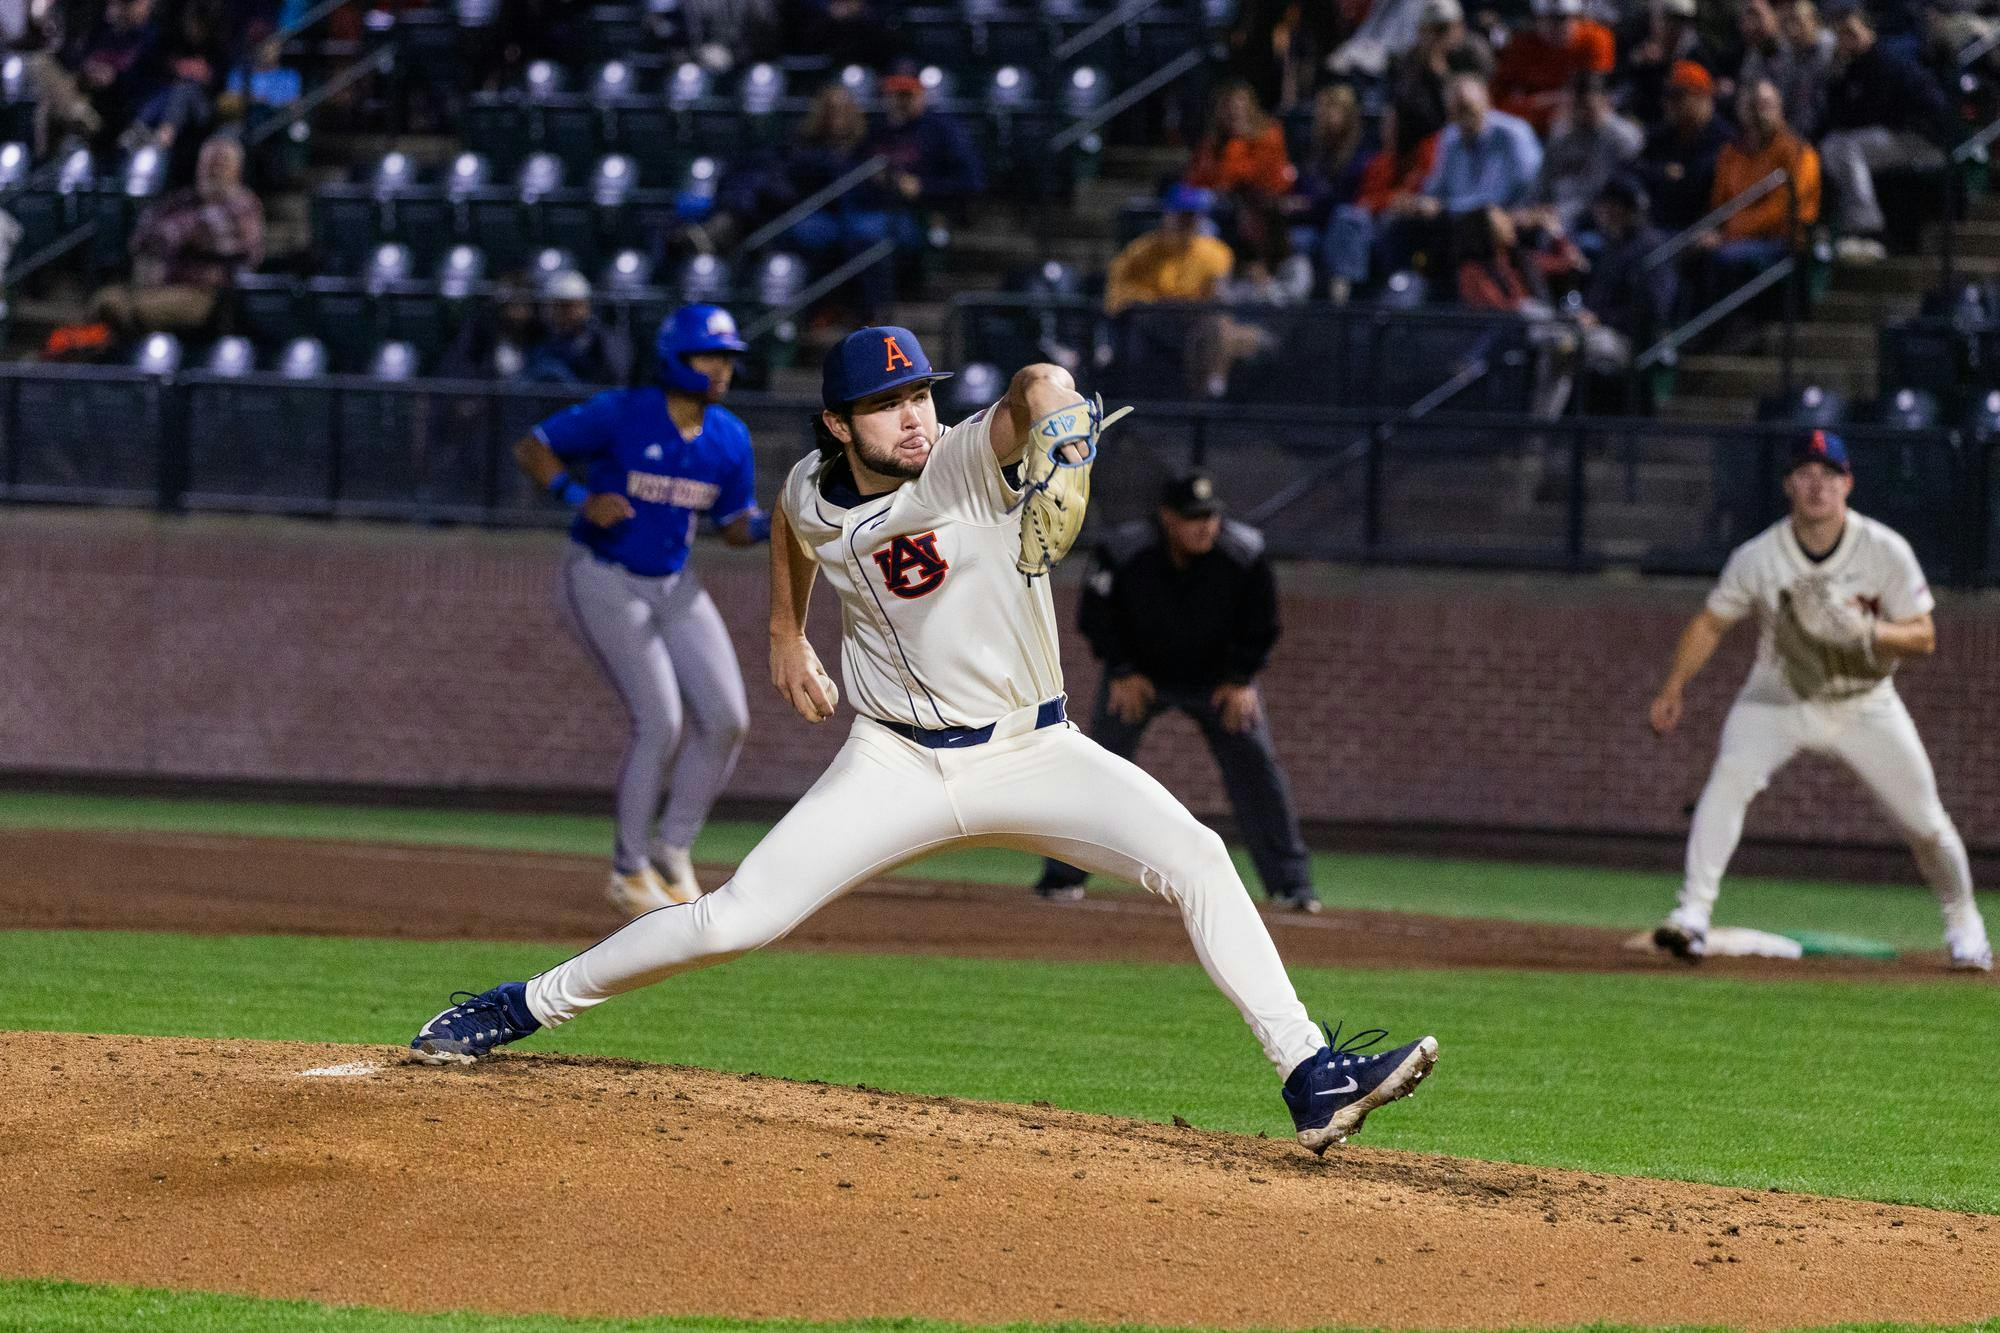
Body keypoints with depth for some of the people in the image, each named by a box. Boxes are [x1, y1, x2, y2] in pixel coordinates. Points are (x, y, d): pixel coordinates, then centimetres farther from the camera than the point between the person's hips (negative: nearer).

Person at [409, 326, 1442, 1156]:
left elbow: (1034, 393, -39)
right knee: (734, 920, -7)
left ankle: (1313, 1079, -22)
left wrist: (1049, 404, -61)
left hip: (1034, 753, -2)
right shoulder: (813, 493, -2)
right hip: (898, 768, 2)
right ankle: (523, 1008, 10)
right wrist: (786, 637, 27)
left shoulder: (968, 461, -15)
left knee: (1194, 859, -22)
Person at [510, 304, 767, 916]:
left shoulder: (729, 438, 0)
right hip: (602, 582, -6)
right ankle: (629, 872, 1)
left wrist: (771, 525, -14)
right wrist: (580, 499, -26)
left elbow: (734, 525, 9)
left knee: (726, 720, -5)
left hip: (674, 586, 6)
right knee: (660, 722, -14)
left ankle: (672, 848, 14)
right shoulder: (620, 414, -17)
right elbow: (531, 449, -10)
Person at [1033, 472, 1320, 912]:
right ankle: (1063, 874, 1)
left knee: (1256, 766, -8)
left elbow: (1260, 624, -7)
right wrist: (1124, 672, -13)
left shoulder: (1245, 554, -23)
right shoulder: (1122, 552, -25)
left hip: (1219, 675, 1)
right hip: (1139, 673, -1)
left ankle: (1290, 883, -1)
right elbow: (1098, 616, -8)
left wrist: (1240, 680, -12)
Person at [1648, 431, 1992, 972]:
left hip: (1864, 706, 0)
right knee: (1729, 779, -27)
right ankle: (1693, 916, -29)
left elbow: (1924, 637, -12)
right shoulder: (1757, 557, -15)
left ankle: (1962, 922, 27)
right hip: (1778, 700, 0)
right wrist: (1672, 690, -13)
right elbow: (1711, 623, -3)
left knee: (1924, 820, 0)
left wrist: (1869, 631, -32)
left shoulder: (1885, 551, -16)